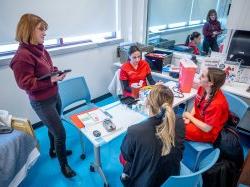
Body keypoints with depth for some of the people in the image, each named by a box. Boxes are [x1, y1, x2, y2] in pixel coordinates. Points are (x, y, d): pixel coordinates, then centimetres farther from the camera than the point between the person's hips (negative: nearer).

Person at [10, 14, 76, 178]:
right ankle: (64, 164, 24)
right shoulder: (22, 56, -24)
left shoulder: (40, 49, 2)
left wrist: (57, 72, -4)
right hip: (42, 102, -8)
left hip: (54, 95, 8)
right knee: (60, 133, 0)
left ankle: (54, 150, 51)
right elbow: (25, 83, -24)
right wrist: (51, 80, -27)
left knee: (54, 127, 25)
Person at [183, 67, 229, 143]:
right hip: (197, 120, 7)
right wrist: (189, 118, -11)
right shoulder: (202, 88, -12)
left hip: (207, 133, -6)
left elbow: (206, 128, -25)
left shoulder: (217, 103, -33)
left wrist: (189, 117, -15)